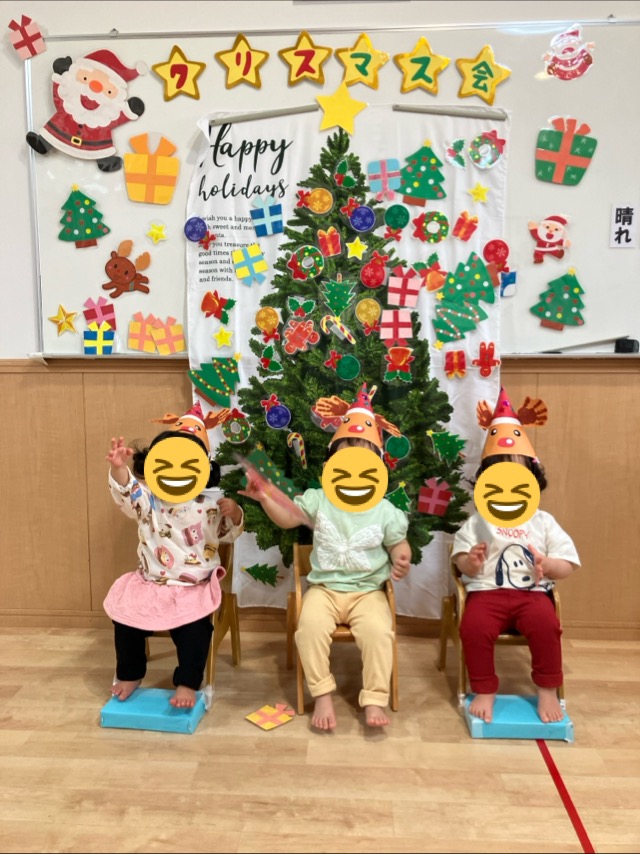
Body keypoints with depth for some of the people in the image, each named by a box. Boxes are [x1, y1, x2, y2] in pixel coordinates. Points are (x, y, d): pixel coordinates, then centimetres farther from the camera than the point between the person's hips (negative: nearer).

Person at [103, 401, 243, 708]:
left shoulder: (209, 505, -4)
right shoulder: (147, 501, -6)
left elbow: (227, 534, 8)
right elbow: (125, 492, -27)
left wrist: (234, 515, -15)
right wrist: (119, 469, -49)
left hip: (194, 588, -2)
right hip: (150, 584, 2)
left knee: (194, 630, -21)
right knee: (126, 621, -6)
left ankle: (187, 684, 0)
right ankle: (130, 674, 21)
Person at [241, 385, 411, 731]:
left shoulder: (385, 511, 0)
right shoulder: (318, 500, 0)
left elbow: (399, 544, 9)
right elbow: (287, 518, -7)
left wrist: (402, 560, -15)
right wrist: (265, 497, -26)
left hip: (368, 591, 0)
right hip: (324, 587, 1)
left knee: (379, 631, -27)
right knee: (310, 625, -27)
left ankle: (374, 700, -9)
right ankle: (322, 695, -9)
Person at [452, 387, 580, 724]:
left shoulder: (543, 522, 9)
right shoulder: (477, 523, 8)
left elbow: (568, 564, 7)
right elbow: (463, 563, 7)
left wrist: (548, 566, -15)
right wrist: (470, 563, -17)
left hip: (532, 592, 1)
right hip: (487, 591, 0)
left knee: (546, 623, -30)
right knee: (474, 626, -29)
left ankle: (547, 690, -5)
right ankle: (484, 690, -4)